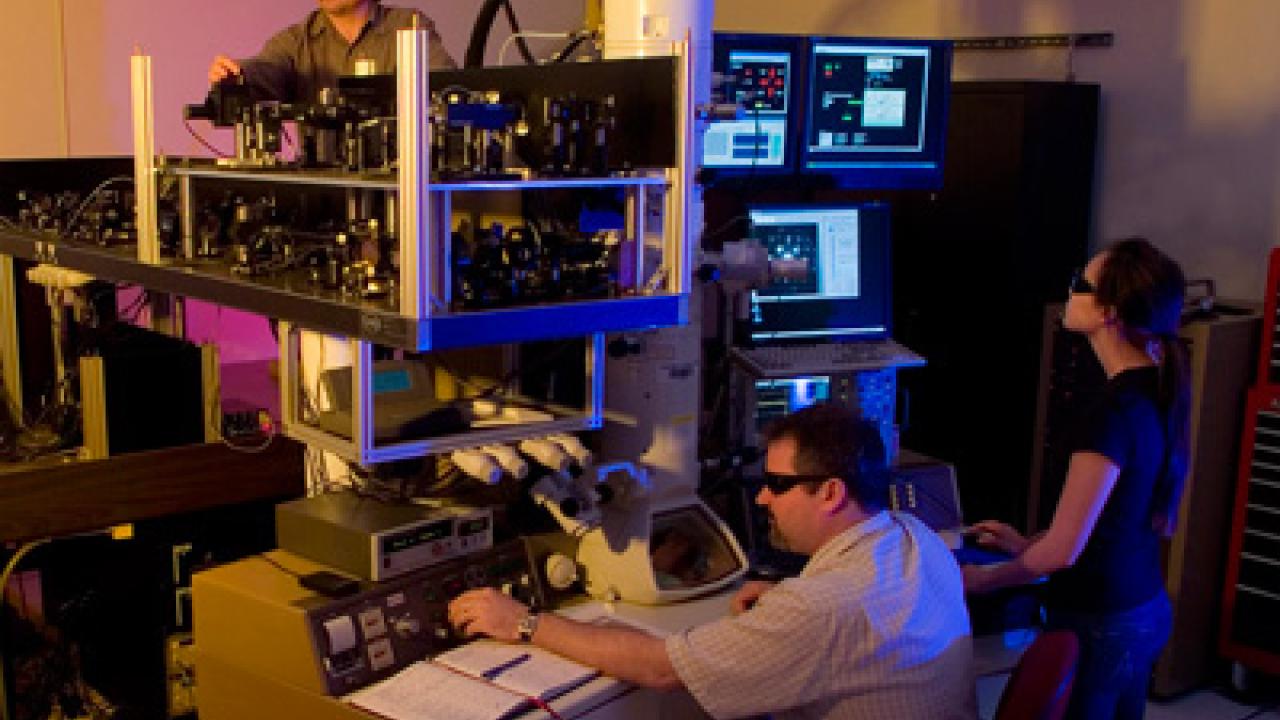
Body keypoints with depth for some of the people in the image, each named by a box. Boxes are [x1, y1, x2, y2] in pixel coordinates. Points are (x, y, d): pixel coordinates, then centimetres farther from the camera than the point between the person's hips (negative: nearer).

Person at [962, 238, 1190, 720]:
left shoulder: (1113, 413, -26)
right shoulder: (1155, 394, 1)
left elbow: (1062, 551, -21)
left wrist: (984, 580, -6)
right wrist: (1027, 544, 15)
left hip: (1099, 624, -8)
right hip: (1145, 610, 9)